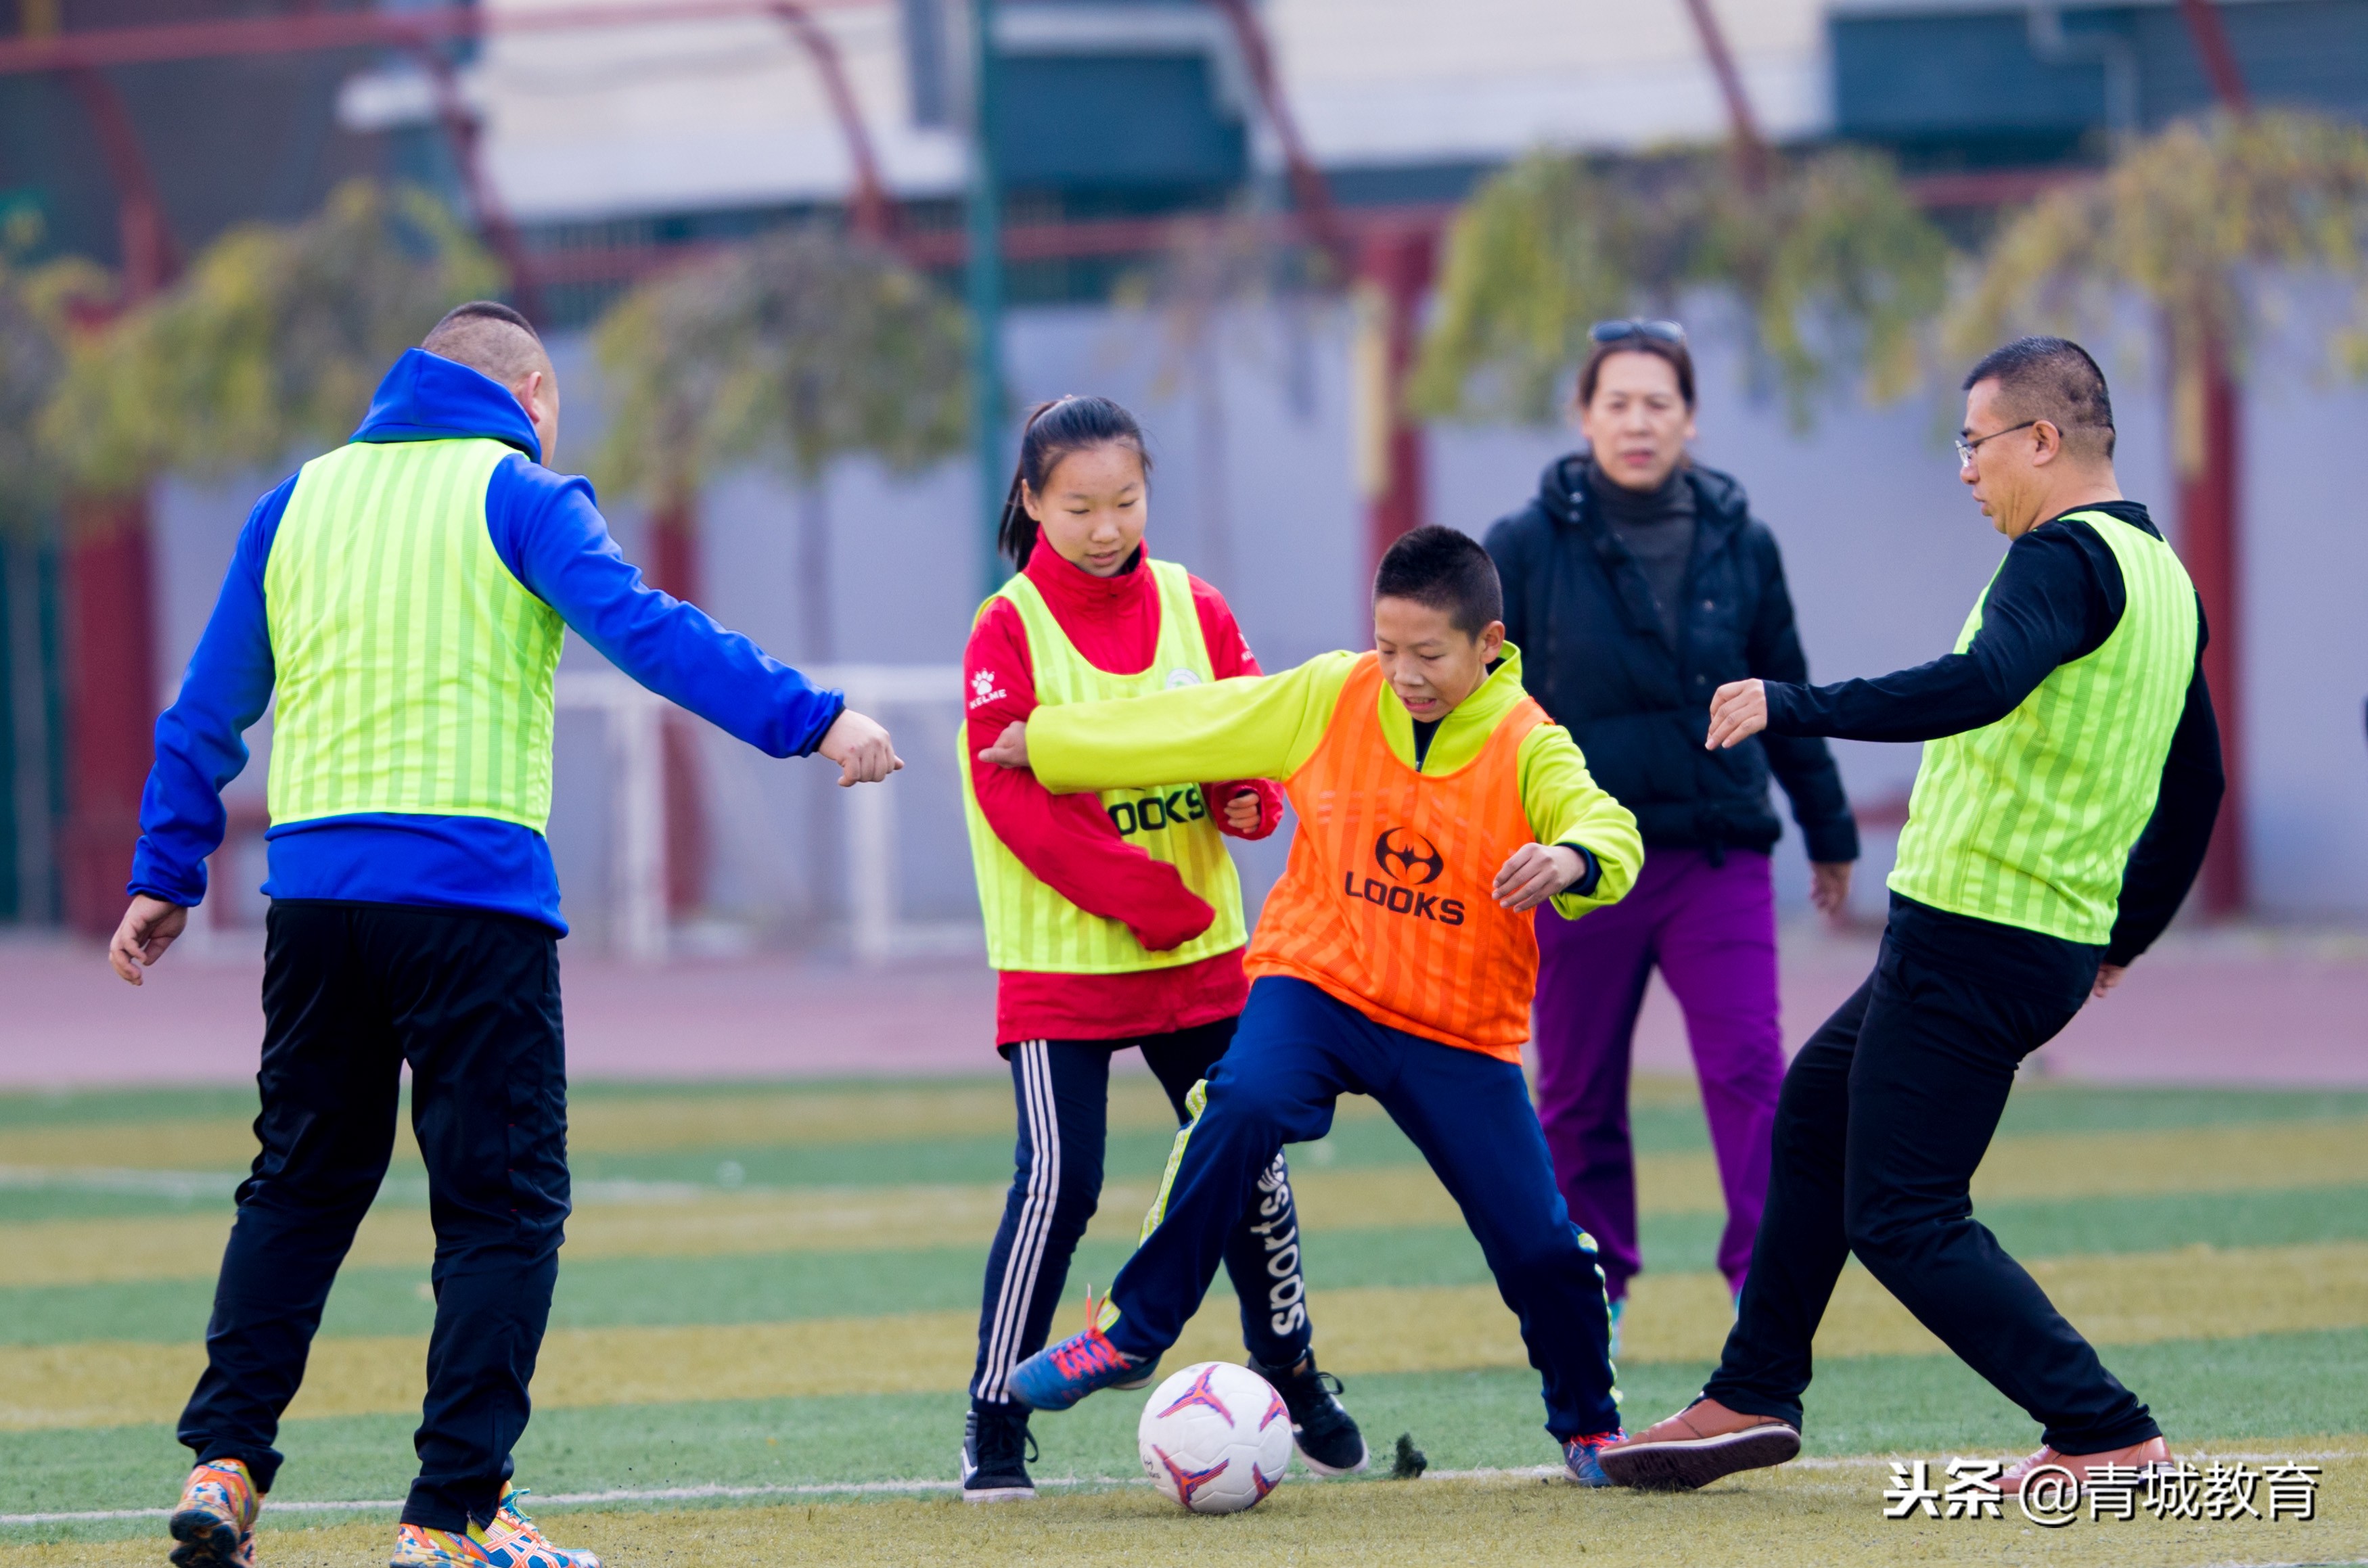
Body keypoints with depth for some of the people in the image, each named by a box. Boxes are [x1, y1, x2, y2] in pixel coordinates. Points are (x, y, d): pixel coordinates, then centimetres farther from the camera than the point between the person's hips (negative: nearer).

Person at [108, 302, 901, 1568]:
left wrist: (166, 875, 23)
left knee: (299, 1188, 17)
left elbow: (208, 707, 18)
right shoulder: (518, 496, 0)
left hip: (314, 884, 5)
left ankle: (222, 1463, 6)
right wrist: (811, 719, -16)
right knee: (502, 1204, -1)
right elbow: (642, 630, -14)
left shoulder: (298, 501, 16)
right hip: (471, 890, -5)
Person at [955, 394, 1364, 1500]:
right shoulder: (1009, 631, -9)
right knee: (1059, 1180, -13)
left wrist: (1250, 797, -16)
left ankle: (1290, 1375, 30)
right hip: (1060, 958, -4)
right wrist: (1150, 898, -20)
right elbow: (1016, 796, -15)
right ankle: (995, 1420, -4)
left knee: (1249, 1165, 10)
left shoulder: (1193, 609, 5)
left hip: (1201, 953, 4)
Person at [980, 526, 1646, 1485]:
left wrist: (1574, 860, -53)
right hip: (1316, 983, 0)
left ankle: (1589, 1425, 27)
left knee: (1538, 1243, -2)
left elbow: (1608, 831, -29)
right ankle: (1132, 1334, -19)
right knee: (1244, 1106, -31)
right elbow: (1186, 727, 4)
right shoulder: (1329, 699, -5)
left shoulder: (1529, 749, -12)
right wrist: (1040, 743, 10)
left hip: (1461, 1033, 0)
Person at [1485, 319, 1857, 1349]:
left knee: (1749, 1069, -13)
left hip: (1720, 854, 1)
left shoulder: (1741, 546, 6)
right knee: (1579, 1098, 6)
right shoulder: (1528, 548, 0)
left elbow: (1787, 696, 16)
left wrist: (1828, 832, 21)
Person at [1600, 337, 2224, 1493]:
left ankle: (2110, 1437, -11)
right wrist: (2124, 939, 31)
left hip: (1971, 946, -10)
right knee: (1817, 1108, 25)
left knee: (1903, 1220, -7)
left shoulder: (2067, 558, -15)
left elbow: (1980, 684, -33)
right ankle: (1753, 1399, 30)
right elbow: (2194, 788, 22)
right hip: (2055, 947, 10)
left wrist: (1790, 706, -27)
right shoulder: (2164, 578, 15)